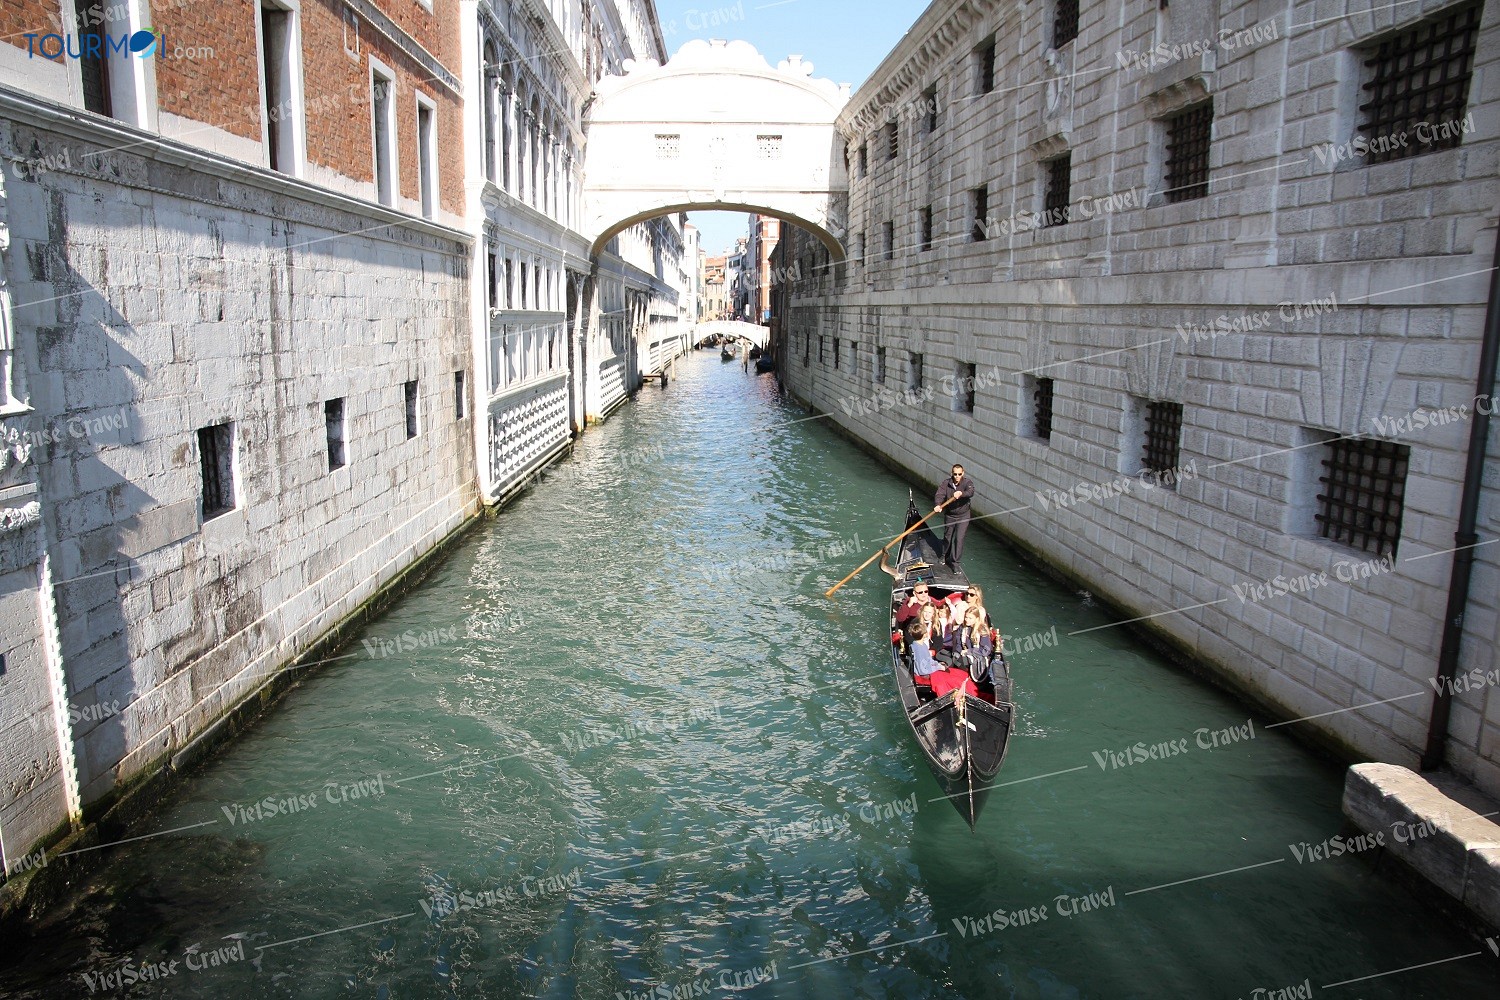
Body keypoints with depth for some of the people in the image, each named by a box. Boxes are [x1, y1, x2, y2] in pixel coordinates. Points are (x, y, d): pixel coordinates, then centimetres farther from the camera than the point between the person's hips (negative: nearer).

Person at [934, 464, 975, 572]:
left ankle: (955, 563, 3)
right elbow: (940, 494, -21)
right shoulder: (946, 483, -8)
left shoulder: (967, 482, -13)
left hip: (963, 516, -2)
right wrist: (938, 505, -41)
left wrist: (961, 493, -55)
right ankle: (945, 556, 43)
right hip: (949, 516, 2)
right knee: (947, 537, 18)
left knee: (959, 539, -6)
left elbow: (970, 492, -34)